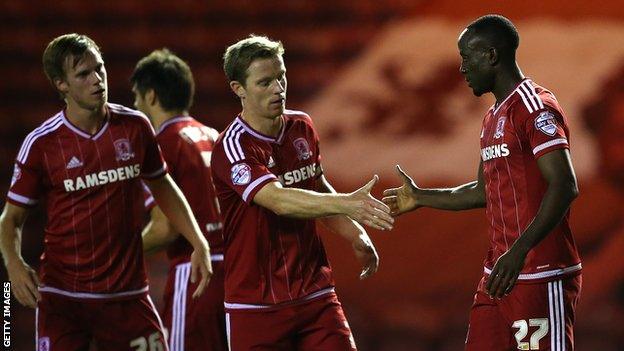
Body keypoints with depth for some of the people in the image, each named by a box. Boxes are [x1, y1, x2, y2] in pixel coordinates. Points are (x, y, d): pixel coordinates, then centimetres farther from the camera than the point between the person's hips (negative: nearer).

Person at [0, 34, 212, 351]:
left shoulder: (135, 126, 3)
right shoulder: (41, 143, -5)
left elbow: (163, 188, 17)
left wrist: (199, 244, 8)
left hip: (128, 294, 2)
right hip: (62, 297, -2)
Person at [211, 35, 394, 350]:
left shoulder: (302, 127, 7)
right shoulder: (232, 147, -16)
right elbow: (280, 201, -32)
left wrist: (357, 236, 8)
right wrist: (346, 203, -44)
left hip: (316, 295, 5)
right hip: (256, 307, -5)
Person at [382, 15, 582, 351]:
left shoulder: (536, 108, -12)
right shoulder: (493, 118, 18)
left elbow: (564, 187, -23)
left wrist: (519, 251, -30)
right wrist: (421, 198, 33)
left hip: (542, 276, -10)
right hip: (499, 273, 10)